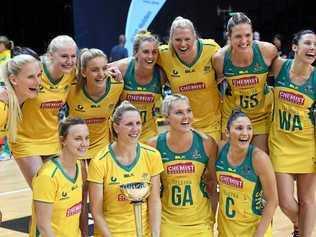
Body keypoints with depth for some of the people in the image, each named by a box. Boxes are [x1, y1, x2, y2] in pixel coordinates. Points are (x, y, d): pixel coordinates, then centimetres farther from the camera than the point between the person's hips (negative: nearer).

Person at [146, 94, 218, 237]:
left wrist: (212, 217, 2)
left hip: (200, 221, 0)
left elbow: (214, 182, 1)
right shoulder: (154, 145, -10)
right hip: (167, 221, 0)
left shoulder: (206, 143, -10)